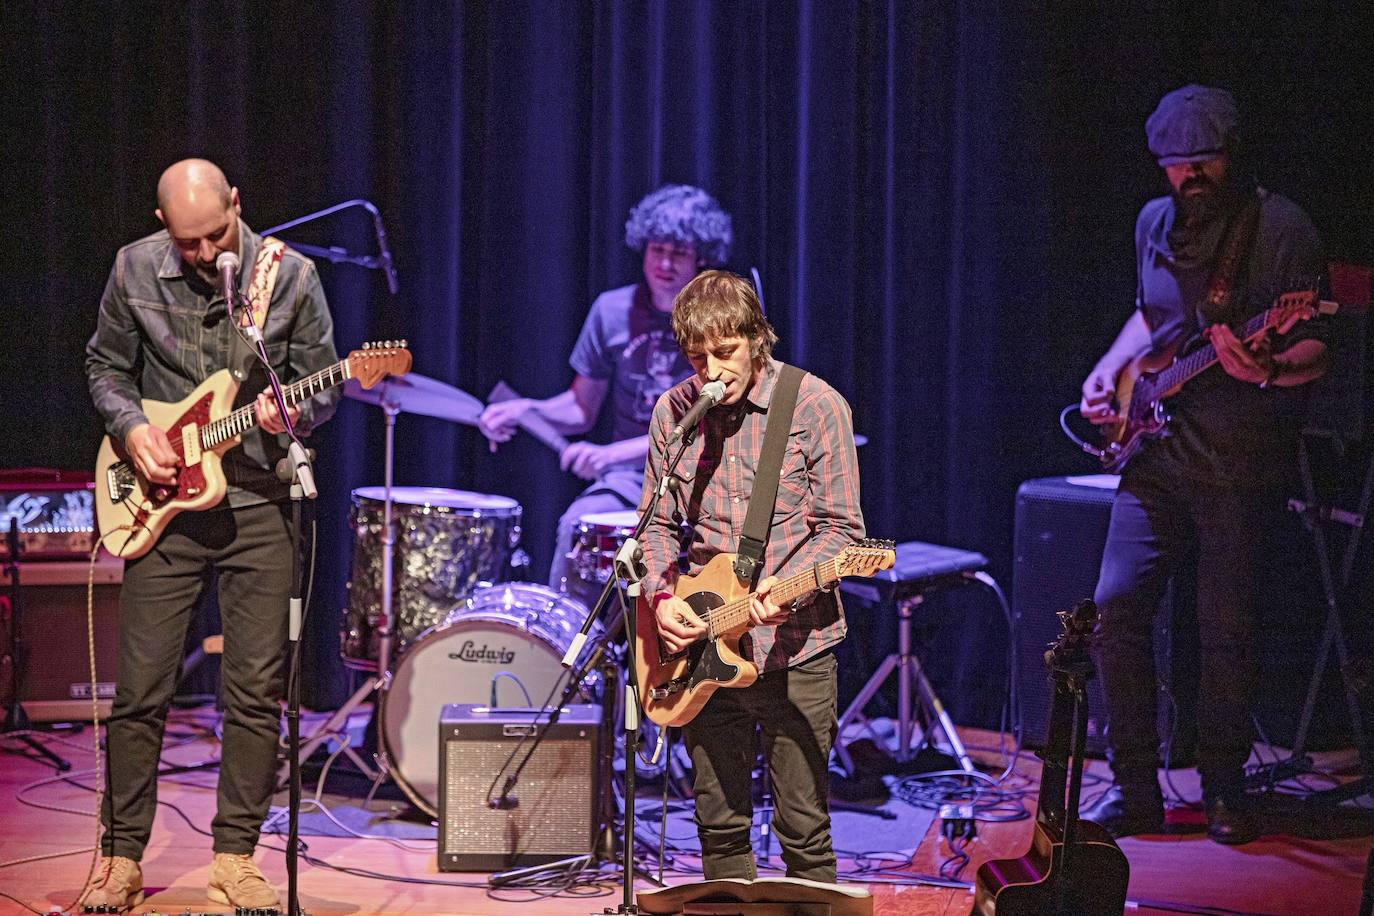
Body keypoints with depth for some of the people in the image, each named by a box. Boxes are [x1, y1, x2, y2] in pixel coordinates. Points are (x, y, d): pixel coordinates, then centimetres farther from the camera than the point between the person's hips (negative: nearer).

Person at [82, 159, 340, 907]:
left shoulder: (290, 276, -4)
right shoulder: (134, 270, -1)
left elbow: (322, 388, 3)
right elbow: (106, 365, 11)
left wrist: (289, 413, -18)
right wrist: (130, 426, -7)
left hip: (257, 504, 0)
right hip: (163, 503, 0)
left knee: (257, 690, 0)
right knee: (141, 689, 0)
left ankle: (235, 855, 11)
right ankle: (122, 856, 11)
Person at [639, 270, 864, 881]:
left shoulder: (816, 406, -7)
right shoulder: (673, 412, 5)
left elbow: (840, 527, -6)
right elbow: (657, 523, 12)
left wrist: (787, 588, -23)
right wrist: (662, 596, -6)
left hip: (793, 645, -4)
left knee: (803, 828, -2)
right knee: (719, 825, 10)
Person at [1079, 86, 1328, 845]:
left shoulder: (1280, 228, -9)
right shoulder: (1155, 223, 10)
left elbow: (1314, 355, -11)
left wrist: (1267, 369, -32)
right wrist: (1109, 372, 12)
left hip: (1240, 461, -5)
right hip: (1156, 449, 5)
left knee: (1226, 627, -1)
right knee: (1117, 604, -4)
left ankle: (1223, 790, 17)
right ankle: (1135, 788, 7)